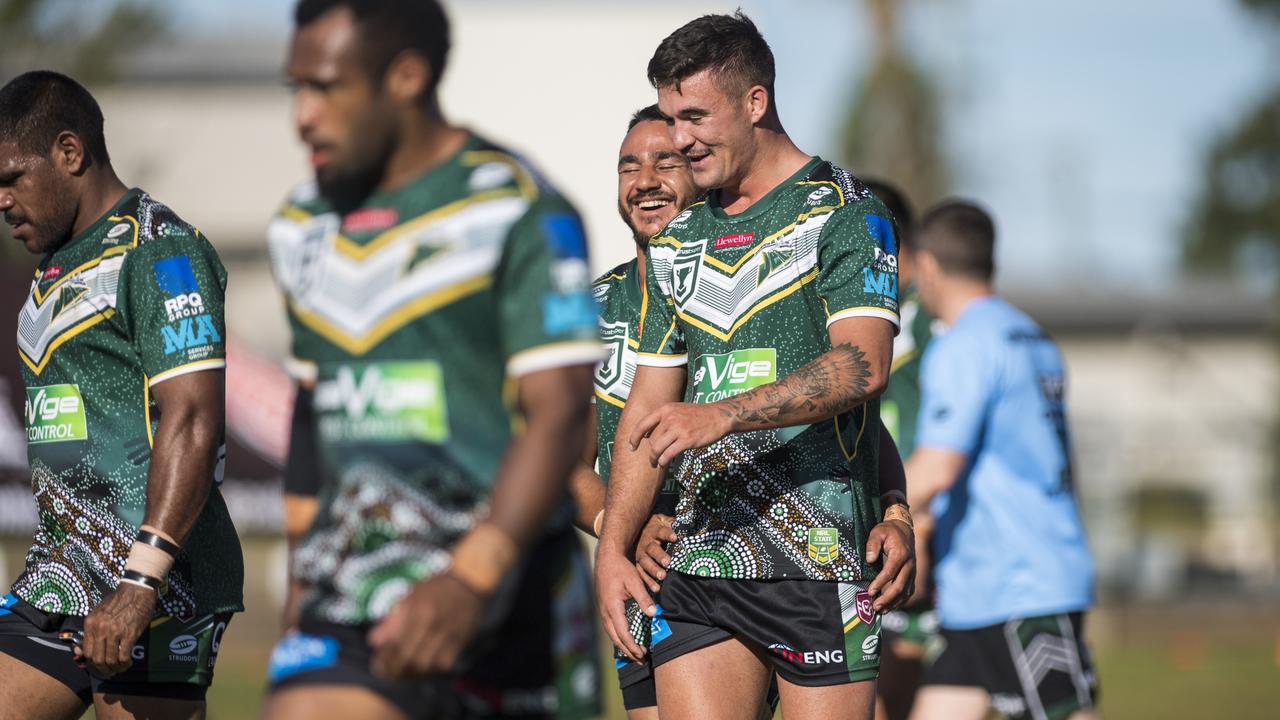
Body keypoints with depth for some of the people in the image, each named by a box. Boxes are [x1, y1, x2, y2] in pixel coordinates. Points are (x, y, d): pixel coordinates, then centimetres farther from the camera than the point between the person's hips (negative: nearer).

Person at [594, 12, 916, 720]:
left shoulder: (843, 211, 0)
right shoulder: (676, 245, 19)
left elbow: (862, 365, -15)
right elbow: (649, 406, 20)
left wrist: (724, 414, -26)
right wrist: (612, 546, 9)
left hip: (822, 560, -5)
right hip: (698, 566, 5)